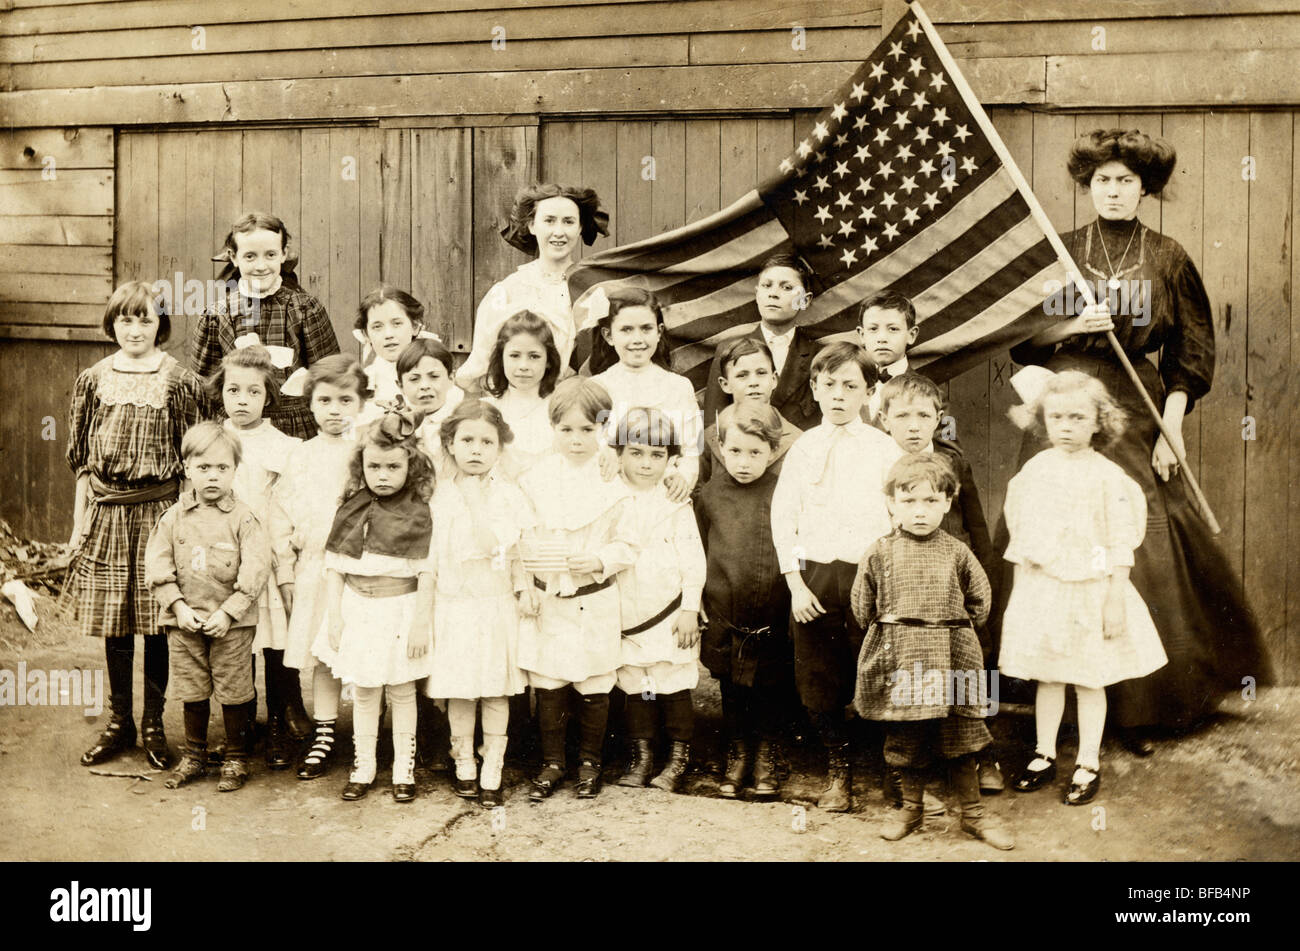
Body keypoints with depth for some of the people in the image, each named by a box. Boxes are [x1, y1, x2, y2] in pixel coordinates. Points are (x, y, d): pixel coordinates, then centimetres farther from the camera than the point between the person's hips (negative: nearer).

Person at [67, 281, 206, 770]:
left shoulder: (180, 382, -1)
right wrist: (79, 521, 7)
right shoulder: (93, 380, 7)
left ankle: (153, 725, 15)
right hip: (107, 511, 2)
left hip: (159, 510, -2)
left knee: (156, 620, 2)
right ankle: (119, 722, 21)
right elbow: (82, 459, 11)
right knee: (113, 621, 7)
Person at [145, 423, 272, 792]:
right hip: (185, 622, 3)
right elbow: (158, 567, 0)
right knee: (192, 693, 13)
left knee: (233, 693, 5)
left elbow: (255, 570, -11)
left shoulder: (244, 519, -6)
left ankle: (236, 759, 19)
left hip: (231, 623, -3)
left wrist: (227, 613, -16)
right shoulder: (174, 517, 2)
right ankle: (194, 755, 29)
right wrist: (179, 607, -10)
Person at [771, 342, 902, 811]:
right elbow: (782, 516, 4)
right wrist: (796, 583, -3)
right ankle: (839, 772, 23)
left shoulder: (883, 449, 2)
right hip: (813, 575, 2)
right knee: (819, 679, 7)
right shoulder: (804, 447, 7)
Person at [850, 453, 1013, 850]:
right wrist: (887, 628, 5)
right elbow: (863, 607, 8)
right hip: (900, 661, 0)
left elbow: (980, 601, 10)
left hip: (949, 660, 0)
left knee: (959, 740, 6)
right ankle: (911, 809, 29)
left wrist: (954, 627, 6)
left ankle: (974, 814, 20)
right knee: (906, 740, 11)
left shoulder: (956, 552, 1)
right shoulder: (880, 553, 0)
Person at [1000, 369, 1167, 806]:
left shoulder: (1108, 477, -10)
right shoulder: (1034, 470, 3)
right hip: (1040, 588, 4)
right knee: (1046, 676, 13)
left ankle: (1088, 764, 18)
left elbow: (1121, 544, -9)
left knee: (1089, 680, 7)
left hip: (1089, 590, -4)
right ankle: (1045, 756, 26)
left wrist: (1116, 599, -11)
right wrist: (1020, 589, 12)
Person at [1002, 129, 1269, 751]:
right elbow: (1021, 341, 7)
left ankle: (1139, 708, 6)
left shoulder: (1168, 260, 7)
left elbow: (1191, 354, 4)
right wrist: (1072, 326, -11)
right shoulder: (1060, 253, 8)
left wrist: (1170, 428, -6)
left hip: (1136, 414, 0)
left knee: (1139, 552, -6)